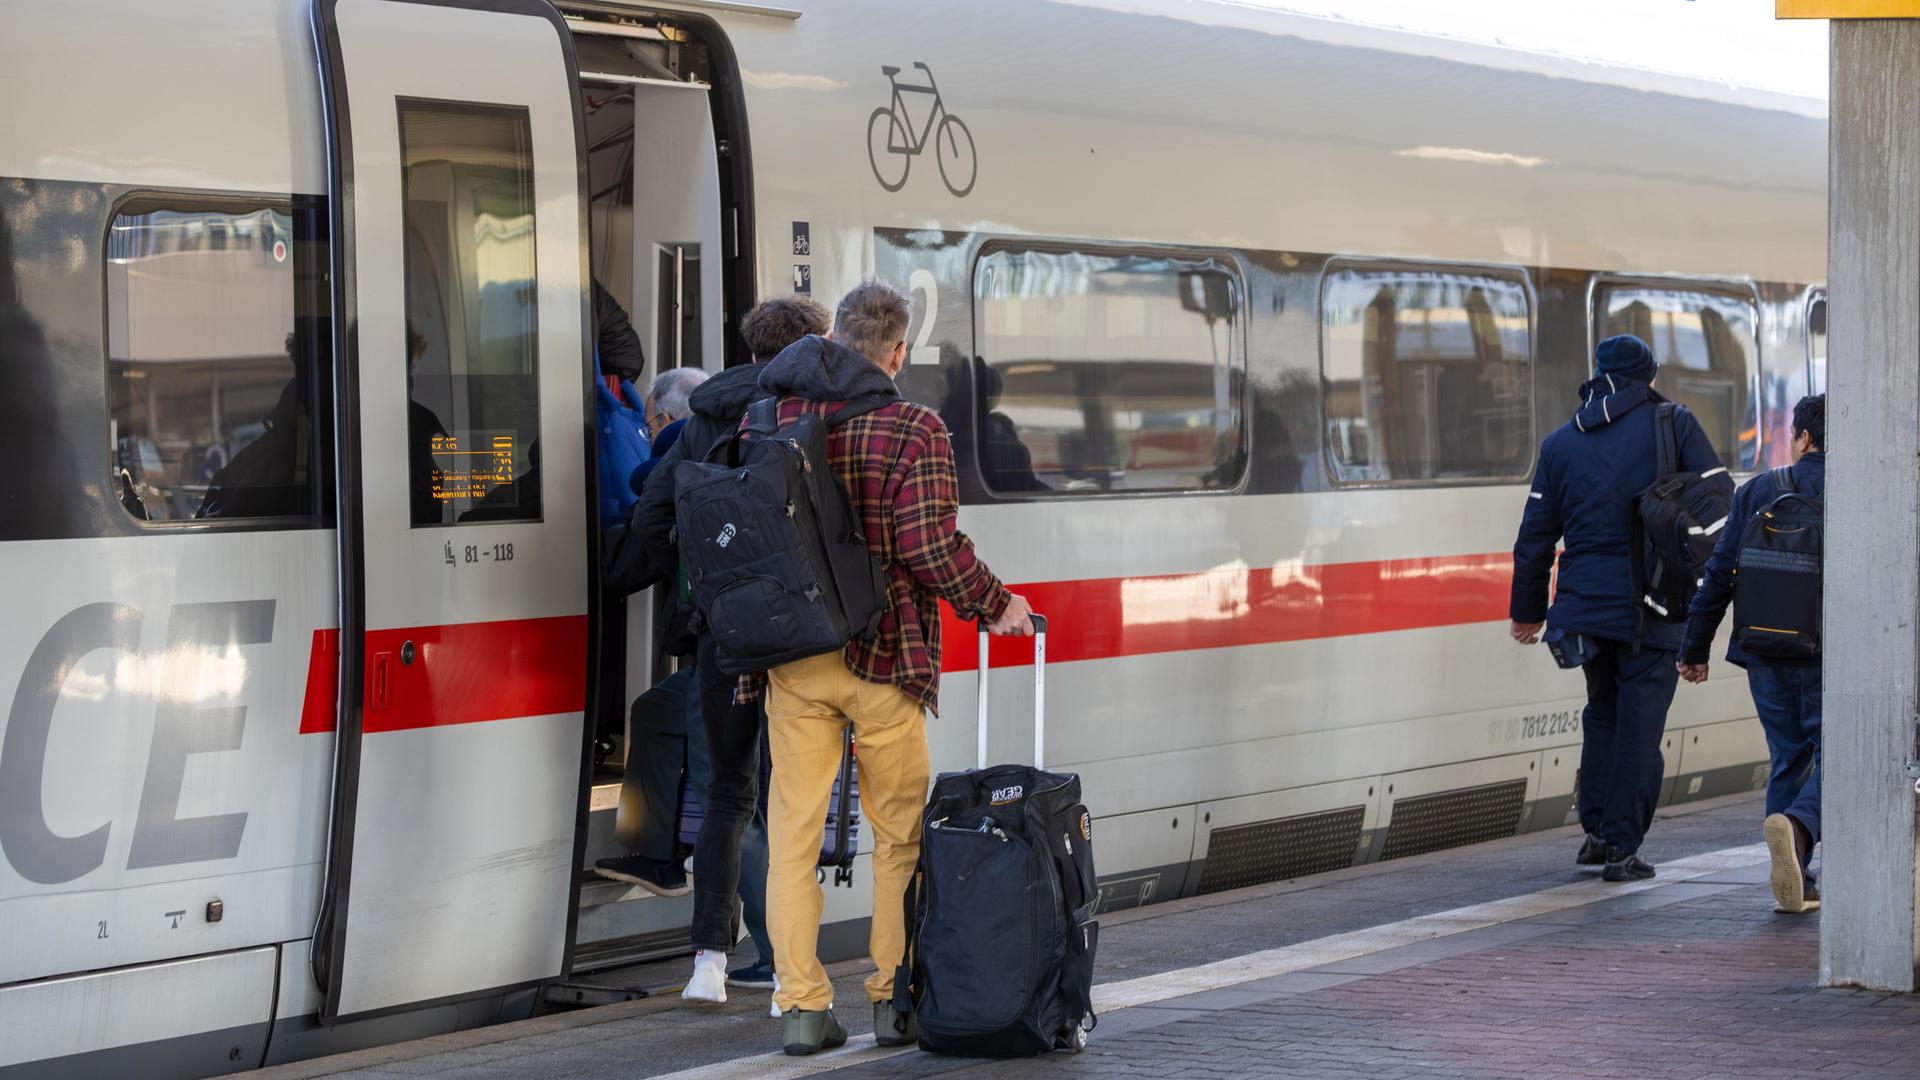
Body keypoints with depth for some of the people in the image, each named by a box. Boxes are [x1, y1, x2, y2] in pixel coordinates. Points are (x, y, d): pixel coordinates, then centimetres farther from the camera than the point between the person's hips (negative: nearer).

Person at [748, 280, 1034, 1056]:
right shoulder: (913, 430, -9)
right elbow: (931, 546, -15)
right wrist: (995, 605, -2)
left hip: (792, 658, 3)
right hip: (883, 659, -3)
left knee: (793, 831, 6)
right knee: (900, 834, 10)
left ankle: (801, 1006, 3)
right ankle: (896, 999, 11)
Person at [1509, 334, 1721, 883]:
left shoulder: (1561, 442, 9)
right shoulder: (1674, 426, -1)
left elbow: (1535, 536, 12)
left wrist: (1528, 610, 19)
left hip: (1585, 603, 4)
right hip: (1650, 609, -4)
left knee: (1602, 713, 20)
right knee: (1639, 723, 0)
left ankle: (1597, 831, 17)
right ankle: (1621, 847, -1)